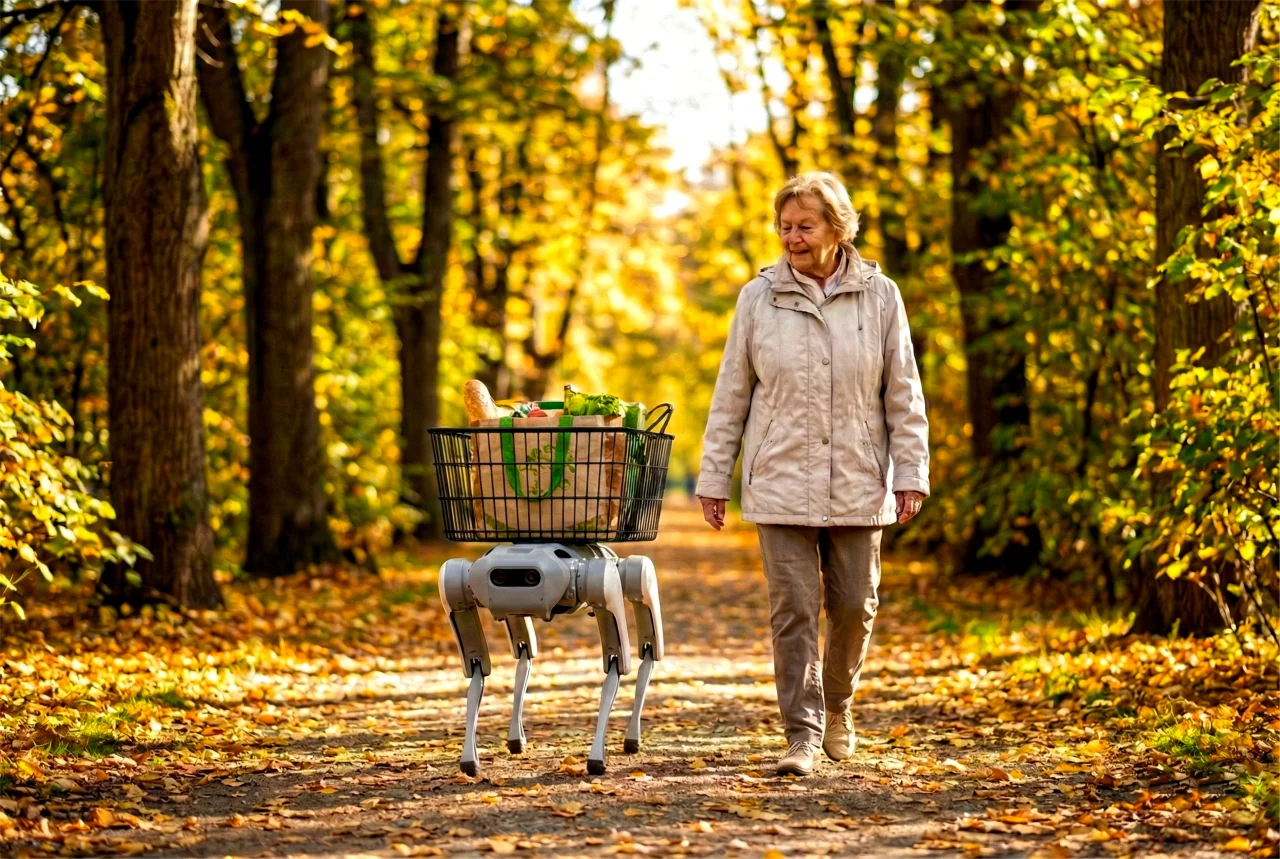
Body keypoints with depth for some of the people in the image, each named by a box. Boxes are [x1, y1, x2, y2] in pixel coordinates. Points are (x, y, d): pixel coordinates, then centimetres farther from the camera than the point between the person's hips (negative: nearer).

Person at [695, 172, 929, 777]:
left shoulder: (879, 297, 2)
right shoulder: (759, 298, 2)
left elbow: (904, 395, 5)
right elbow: (730, 396, 6)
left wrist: (912, 474, -1)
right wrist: (713, 479, 3)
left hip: (856, 485, 1)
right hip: (780, 483, -1)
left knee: (854, 605, 6)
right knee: (792, 608, -5)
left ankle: (837, 700, 33)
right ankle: (803, 732, 0)